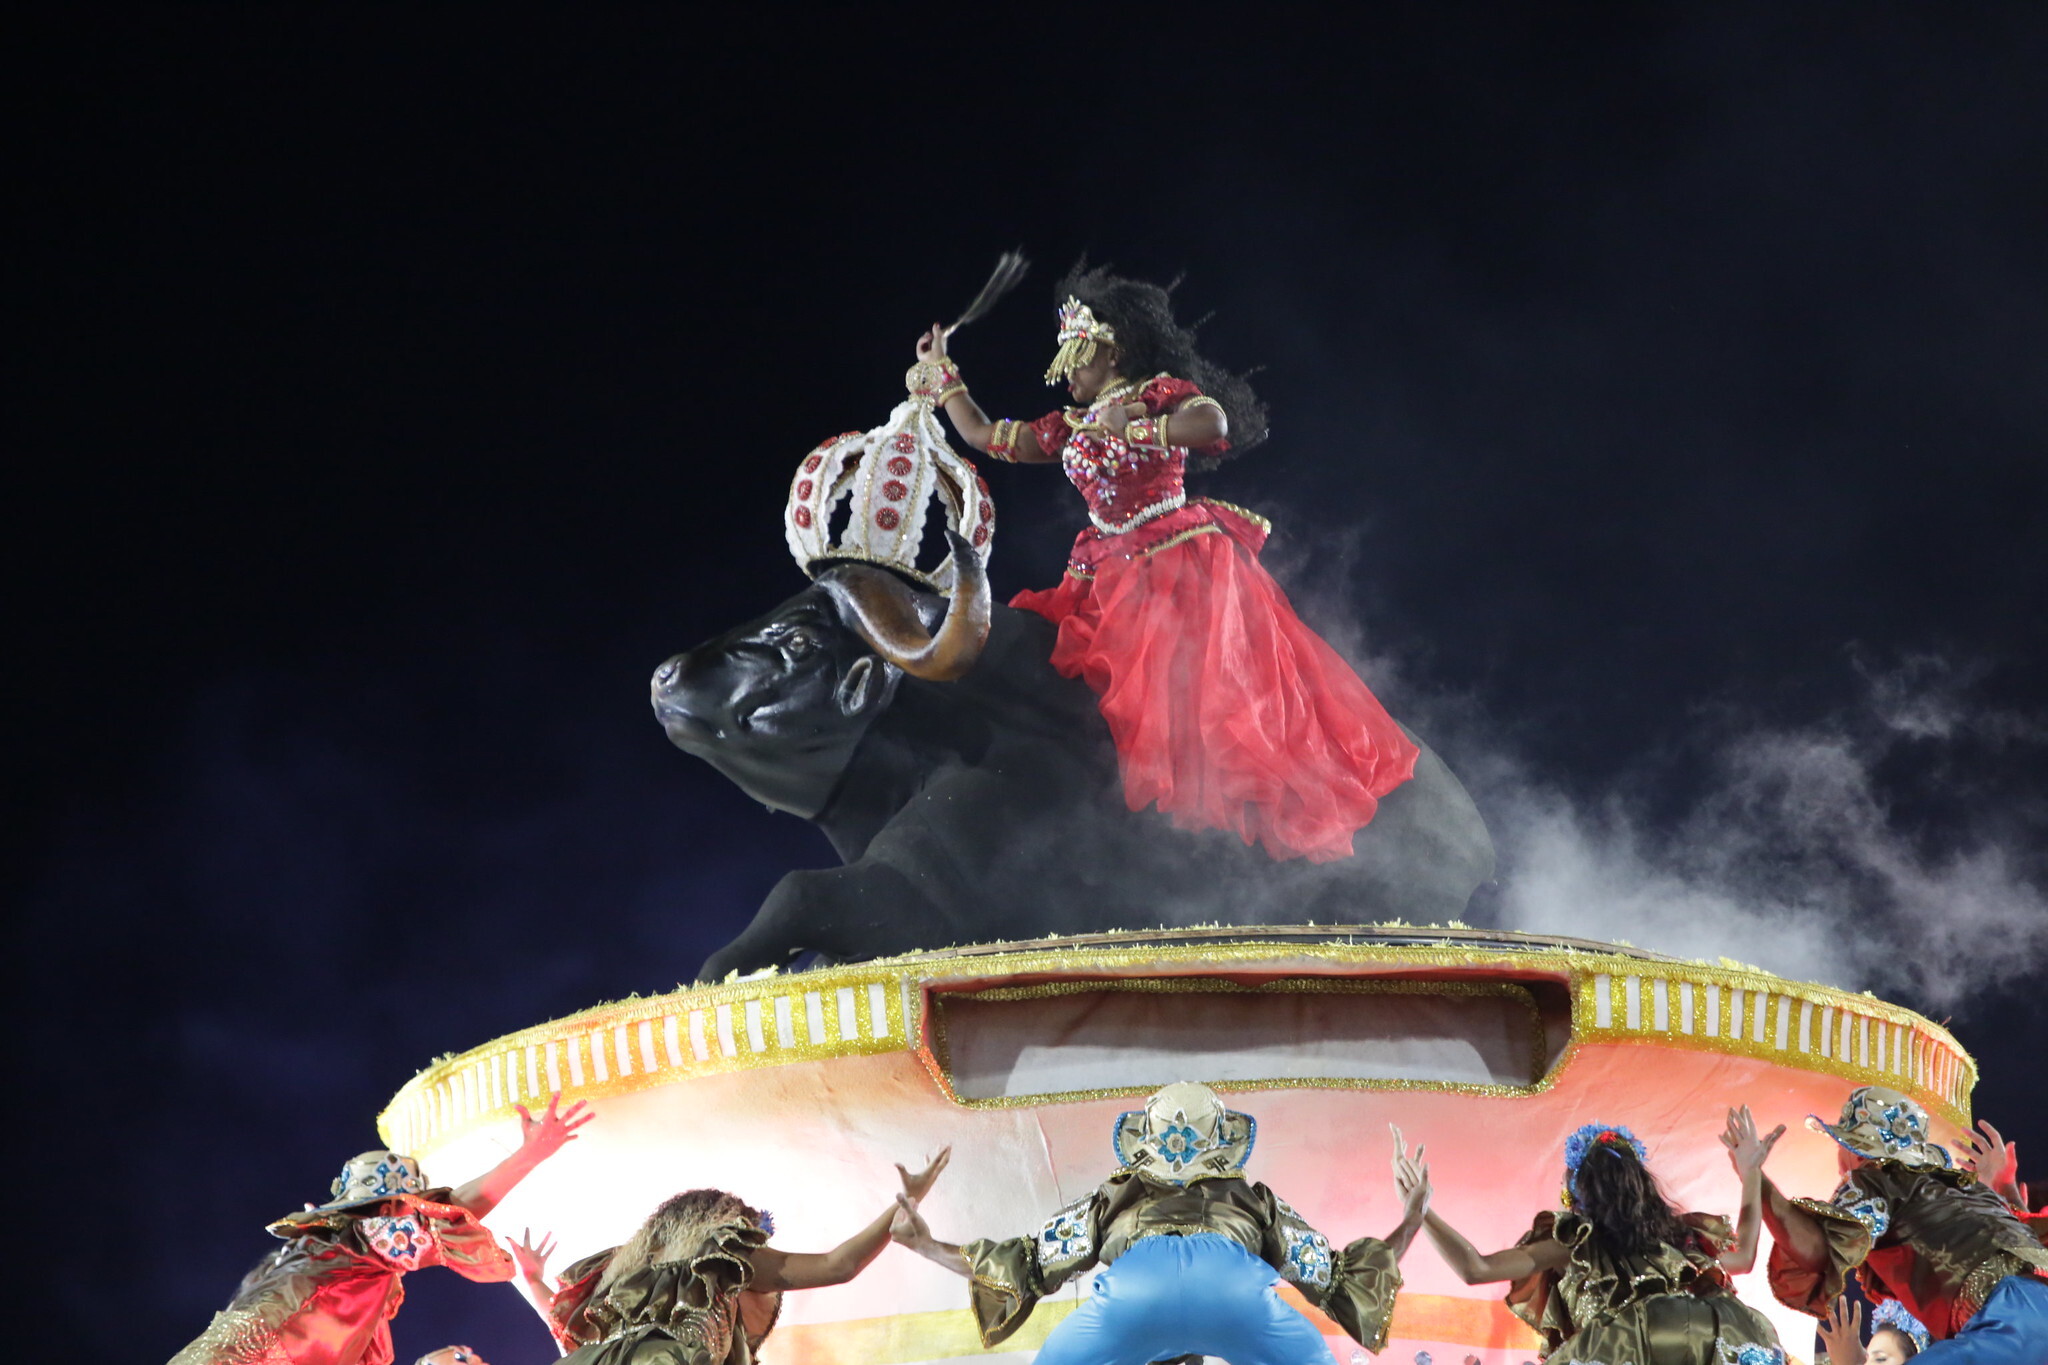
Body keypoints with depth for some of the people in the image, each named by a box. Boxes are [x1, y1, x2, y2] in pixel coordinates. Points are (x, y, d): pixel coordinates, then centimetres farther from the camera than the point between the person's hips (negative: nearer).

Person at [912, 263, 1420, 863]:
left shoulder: (1163, 393, 0)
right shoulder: (1070, 428, 19)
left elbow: (1214, 422, -21)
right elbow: (984, 436, 24)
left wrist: (1129, 430, -18)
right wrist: (939, 371, 28)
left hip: (1181, 562, -7)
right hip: (1111, 576, 7)